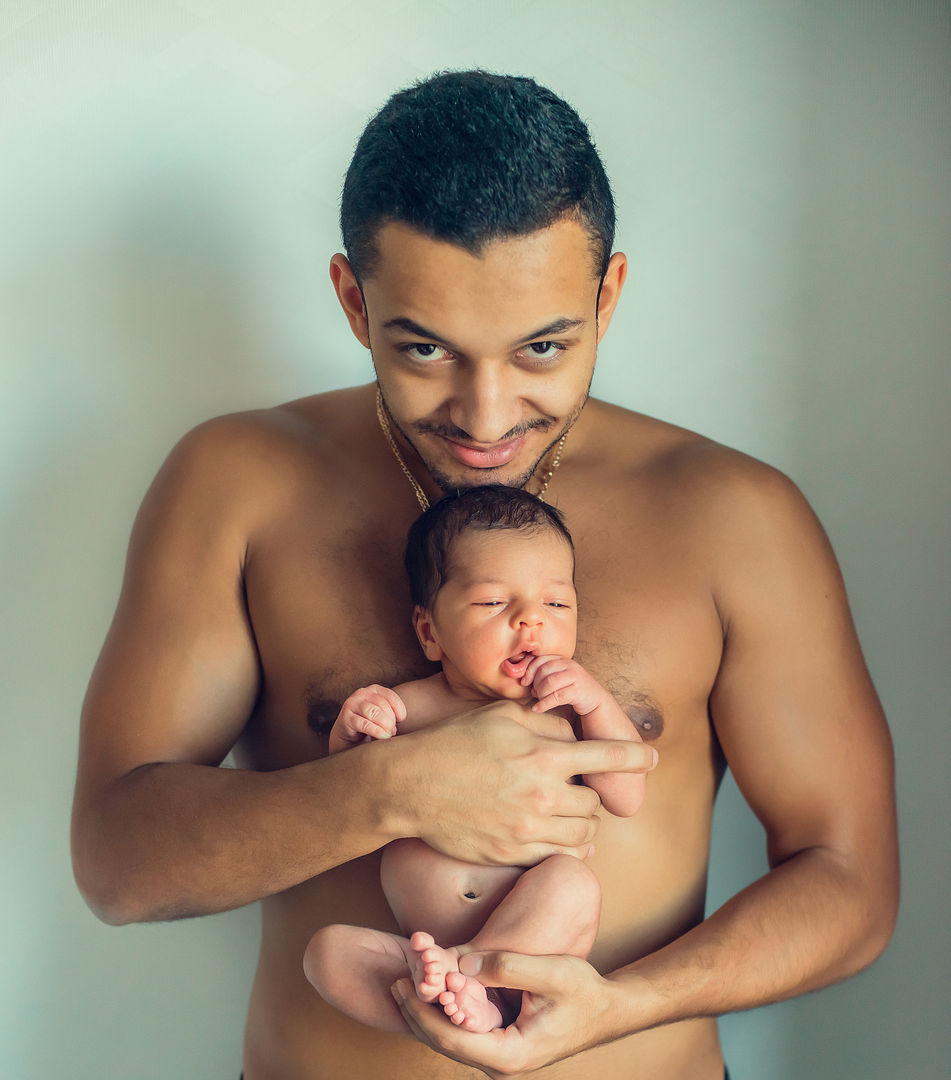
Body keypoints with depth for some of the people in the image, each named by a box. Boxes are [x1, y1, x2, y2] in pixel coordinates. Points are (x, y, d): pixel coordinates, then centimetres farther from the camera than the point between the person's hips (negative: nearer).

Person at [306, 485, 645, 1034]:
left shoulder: (572, 710, 6)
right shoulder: (408, 706, 5)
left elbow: (627, 799, -2)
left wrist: (599, 702, -14)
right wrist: (349, 736, -10)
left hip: (526, 943, -1)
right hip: (418, 944, 1)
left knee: (572, 880, -30)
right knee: (328, 949, -23)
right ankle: (475, 1007, -31)